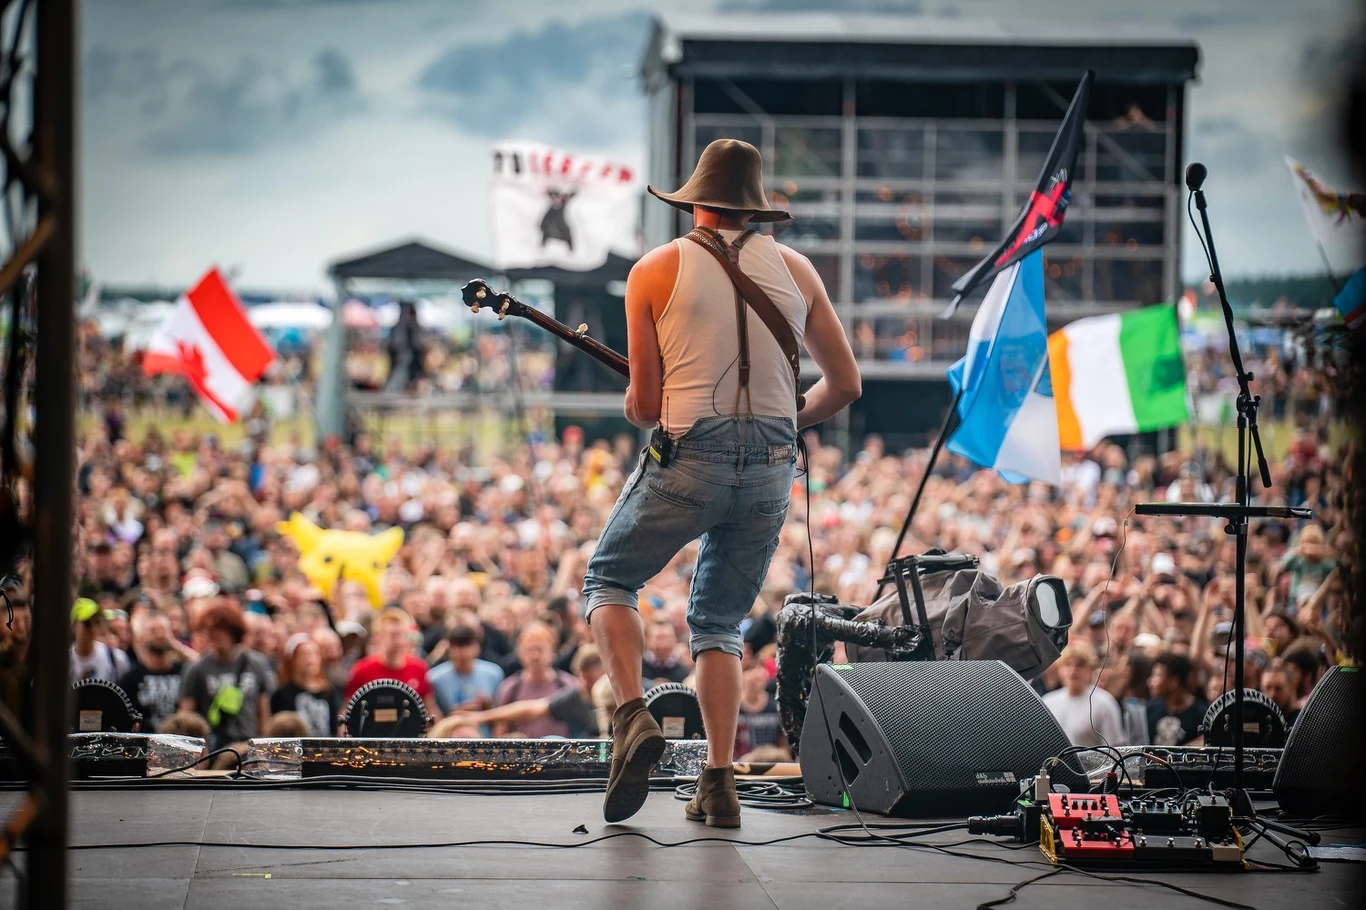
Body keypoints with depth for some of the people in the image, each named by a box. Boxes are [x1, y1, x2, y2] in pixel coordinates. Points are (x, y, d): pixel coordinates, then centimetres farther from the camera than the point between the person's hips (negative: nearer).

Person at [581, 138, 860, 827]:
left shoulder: (655, 271, 1)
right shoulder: (794, 269, 9)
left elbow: (643, 406, -2)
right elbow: (845, 385, 11)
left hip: (687, 457, -3)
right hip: (771, 470, 3)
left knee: (608, 582, 17)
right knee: (719, 623, 15)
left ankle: (633, 716, -7)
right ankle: (719, 781, 3)